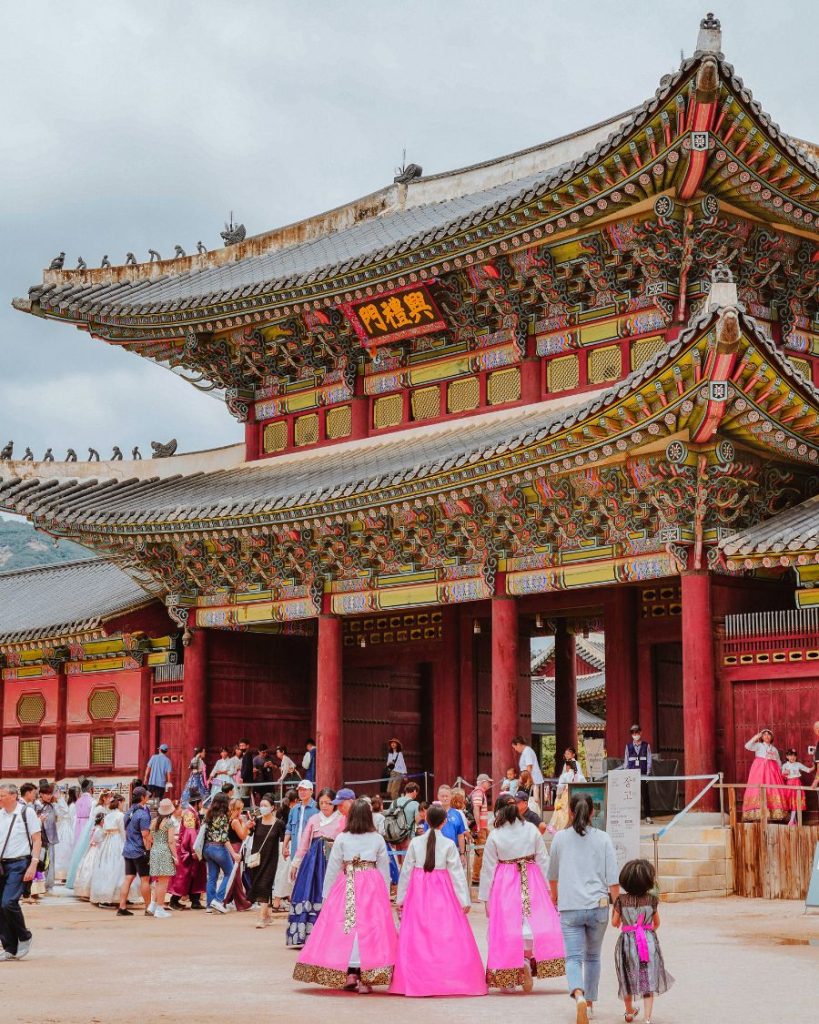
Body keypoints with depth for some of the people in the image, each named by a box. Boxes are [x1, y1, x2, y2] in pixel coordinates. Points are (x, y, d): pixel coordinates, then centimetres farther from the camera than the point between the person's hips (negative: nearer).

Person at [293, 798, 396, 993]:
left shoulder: (341, 838, -1)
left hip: (346, 887, 0)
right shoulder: (378, 839, 2)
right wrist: (386, 895, 15)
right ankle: (365, 978, -2)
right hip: (373, 888, 0)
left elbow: (333, 868, 3)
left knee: (347, 928, 6)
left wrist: (326, 894, 12)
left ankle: (349, 975, 0)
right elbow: (384, 869, 5)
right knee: (370, 928, 1)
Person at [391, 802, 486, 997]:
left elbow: (406, 871, 3)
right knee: (447, 937, 3)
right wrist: (465, 900, 1)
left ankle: (414, 982, 6)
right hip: (442, 893, -2)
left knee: (416, 939, 5)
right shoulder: (449, 844, -5)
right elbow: (457, 873, -4)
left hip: (418, 893, 2)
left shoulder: (415, 842, 0)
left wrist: (400, 898, 11)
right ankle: (449, 980, 1)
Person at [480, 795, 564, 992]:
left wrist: (485, 898, 6)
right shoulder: (531, 829, 0)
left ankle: (508, 977, 6)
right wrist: (545, 886, 13)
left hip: (504, 885, -1)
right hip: (531, 882, 1)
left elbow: (488, 868, -1)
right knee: (531, 922, 5)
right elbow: (543, 859, 4)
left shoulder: (494, 836, -6)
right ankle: (528, 960, -14)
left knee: (506, 925, 5)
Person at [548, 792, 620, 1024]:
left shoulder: (560, 838, 2)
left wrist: (555, 896, 33)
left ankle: (579, 995, -28)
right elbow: (613, 879, -3)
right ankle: (590, 1000, 29)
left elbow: (553, 876, 16)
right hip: (598, 906, 1)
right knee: (593, 956, 19)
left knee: (573, 957, -2)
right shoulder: (603, 839, 0)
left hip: (569, 907, -1)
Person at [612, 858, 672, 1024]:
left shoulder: (621, 900, -8)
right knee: (648, 981, 3)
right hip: (649, 940, -1)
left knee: (629, 979, 19)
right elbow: (657, 923, 5)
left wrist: (614, 908, 17)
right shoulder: (651, 899, -7)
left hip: (627, 940, 1)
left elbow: (615, 923, -1)